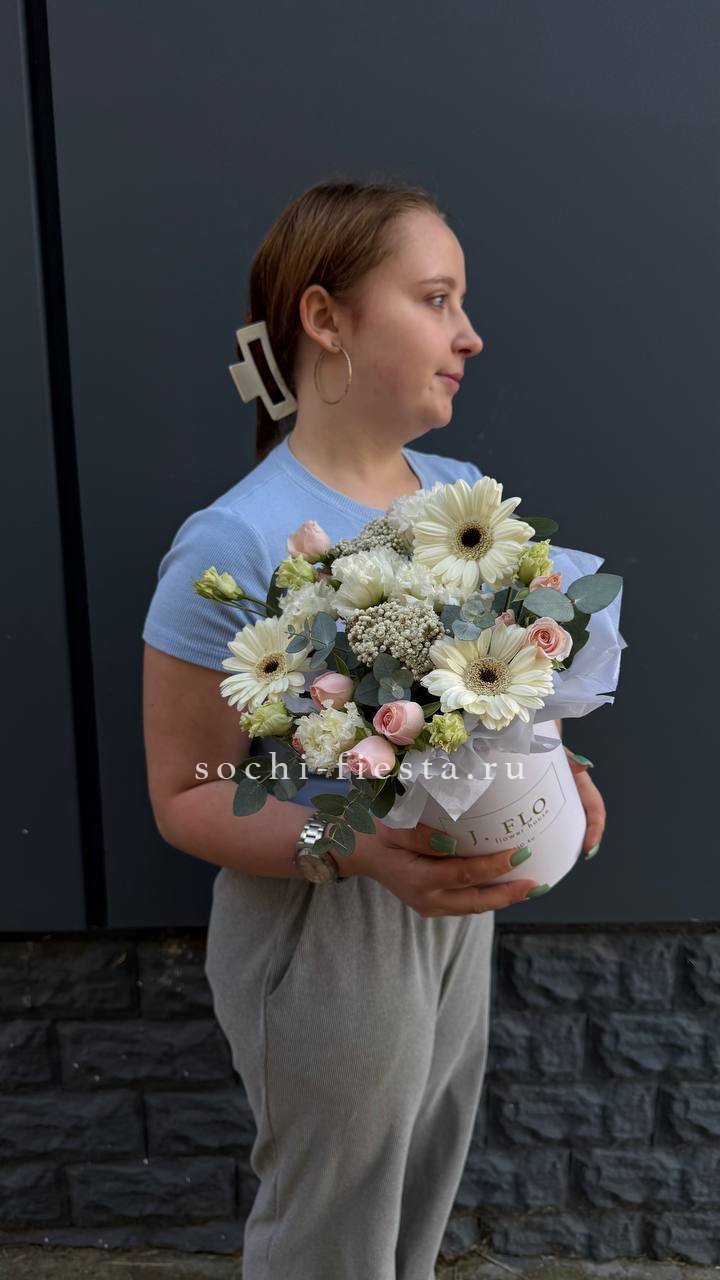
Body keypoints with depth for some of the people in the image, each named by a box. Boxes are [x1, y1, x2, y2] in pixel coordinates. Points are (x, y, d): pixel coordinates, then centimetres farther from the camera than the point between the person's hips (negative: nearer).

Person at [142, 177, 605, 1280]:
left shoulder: (461, 493, -3)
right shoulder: (235, 547, -25)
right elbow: (184, 796, -18)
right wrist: (362, 848, -31)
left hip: (457, 903, 7)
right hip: (321, 933, -6)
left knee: (426, 1191, 30)